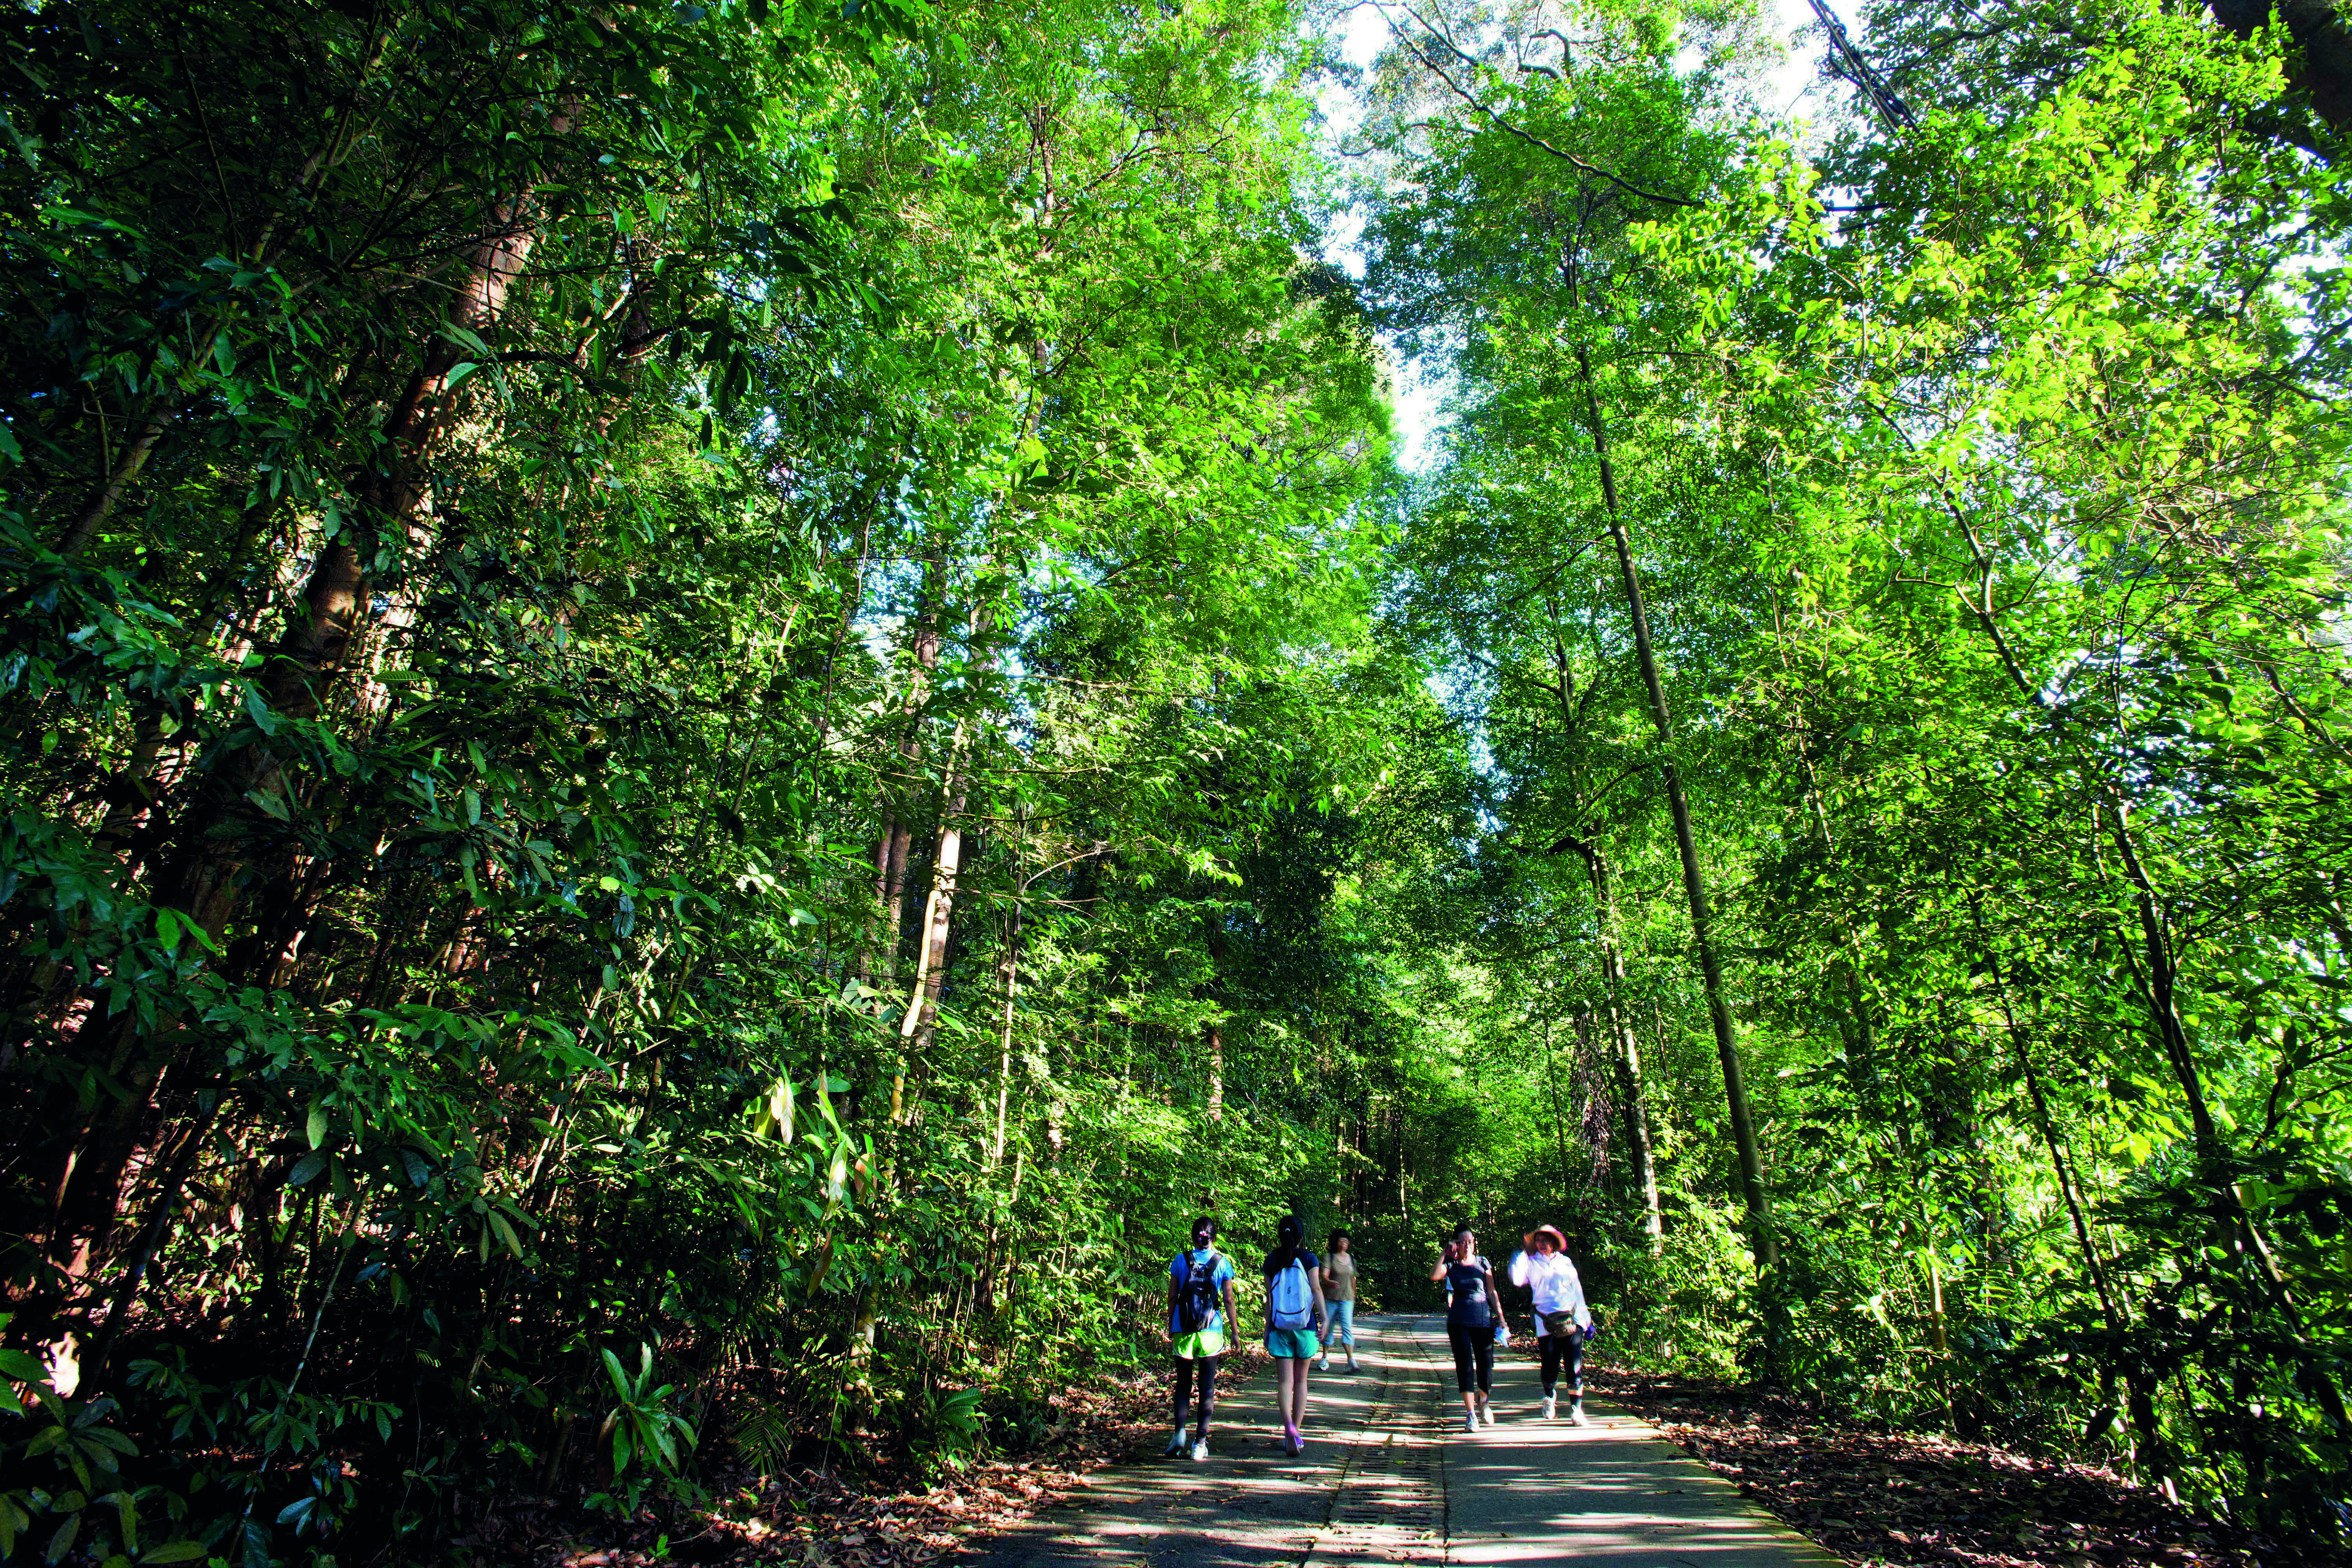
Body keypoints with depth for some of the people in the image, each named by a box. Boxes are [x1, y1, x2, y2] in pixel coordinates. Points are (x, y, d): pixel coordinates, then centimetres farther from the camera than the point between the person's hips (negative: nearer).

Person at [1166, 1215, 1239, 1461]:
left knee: (1183, 1383, 12)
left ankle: (1179, 1431, -7)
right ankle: (1200, 1441, 9)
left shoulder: (1180, 1261, -1)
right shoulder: (1222, 1263, -1)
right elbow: (1228, 1301, 1)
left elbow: (1172, 1298, 3)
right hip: (1211, 1331, 0)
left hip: (1183, 1331, 0)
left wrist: (1170, 1327, 14)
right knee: (1207, 1385, 9)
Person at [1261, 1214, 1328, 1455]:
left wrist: (1267, 1328, 12)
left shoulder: (1272, 1260, 3)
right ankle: (1297, 1432, 15)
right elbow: (1316, 1290, -11)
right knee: (1300, 1380, 13)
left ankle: (1289, 1428, -22)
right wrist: (1324, 1319, -12)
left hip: (1279, 1327, 1)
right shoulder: (1308, 1258, -2)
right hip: (1305, 1325, 0)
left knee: (1284, 1381, 0)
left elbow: (1269, 1296, 5)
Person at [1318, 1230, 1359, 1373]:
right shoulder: (1329, 1257, -4)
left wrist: (1354, 1299, 21)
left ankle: (1351, 1361, -18)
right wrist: (1329, 1282, -40)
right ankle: (1325, 1359, 21)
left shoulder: (1351, 1259, 9)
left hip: (1347, 1299, 2)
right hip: (1330, 1298, -2)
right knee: (1328, 1328, 6)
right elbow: (1324, 1275, -18)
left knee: (1347, 1327, -12)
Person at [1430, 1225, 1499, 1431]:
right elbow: (1434, 1276, -18)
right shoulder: (1451, 1264, 1)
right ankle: (1470, 1414, 3)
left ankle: (1484, 1400, 33)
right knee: (1465, 1365, -4)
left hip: (1484, 1321, 1)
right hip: (1459, 1322, -1)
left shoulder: (1483, 1263, 6)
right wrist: (1443, 1254, -15)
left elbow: (1492, 1292, 10)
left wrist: (1500, 1315, 4)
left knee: (1486, 1364, 3)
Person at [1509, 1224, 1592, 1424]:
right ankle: (1549, 1396, 30)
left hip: (1572, 1322, 1)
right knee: (1550, 1366, 2)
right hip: (1546, 1324, -1)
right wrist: (1521, 1251, -5)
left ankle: (1576, 1408, -1)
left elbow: (1577, 1291, 18)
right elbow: (1516, 1278, -8)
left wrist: (1586, 1320, 15)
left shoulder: (1565, 1262, 16)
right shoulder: (1531, 1263, 9)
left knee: (1575, 1366, -7)